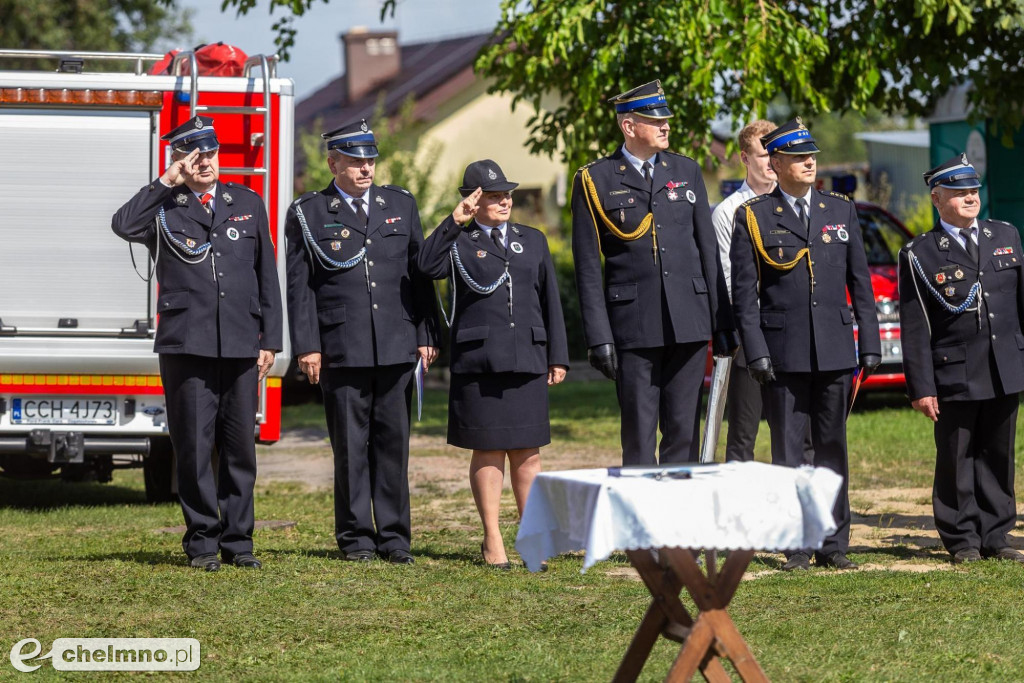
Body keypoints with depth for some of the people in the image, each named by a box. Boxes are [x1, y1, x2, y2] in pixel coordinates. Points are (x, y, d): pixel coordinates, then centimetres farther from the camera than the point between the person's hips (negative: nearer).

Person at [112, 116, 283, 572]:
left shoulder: (248, 204, 13)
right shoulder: (164, 208, 5)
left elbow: (267, 277, 13)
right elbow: (123, 226, -18)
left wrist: (270, 341, 7)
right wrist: (165, 184, -11)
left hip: (240, 346, 2)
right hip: (186, 345, -2)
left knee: (240, 447, 4)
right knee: (193, 447, -1)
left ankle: (237, 541, 12)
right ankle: (202, 543, 6)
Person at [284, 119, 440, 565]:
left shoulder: (401, 205, 13)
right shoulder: (308, 214, 4)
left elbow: (419, 273, 14)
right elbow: (299, 286, 2)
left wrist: (427, 335, 7)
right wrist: (307, 347, -6)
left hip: (397, 346, 3)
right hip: (341, 350, -2)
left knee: (393, 443, 4)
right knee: (350, 445, 1)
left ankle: (394, 537, 9)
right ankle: (356, 538, 8)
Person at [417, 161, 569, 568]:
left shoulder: (533, 241, 16)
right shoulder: (459, 243, 5)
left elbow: (550, 301, 15)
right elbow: (427, 266, -17)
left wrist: (557, 357, 10)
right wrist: (456, 221, -17)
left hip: (527, 360, 3)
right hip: (478, 361, -3)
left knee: (527, 453, 4)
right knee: (487, 451, 1)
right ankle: (492, 542, 8)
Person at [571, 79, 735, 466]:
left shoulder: (686, 171, 12)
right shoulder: (595, 181, 0)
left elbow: (708, 249, 13)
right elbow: (587, 267, -2)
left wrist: (722, 320, 8)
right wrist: (599, 337, -8)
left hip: (689, 321, 3)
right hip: (634, 325, -3)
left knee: (684, 432, 5)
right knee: (639, 436, -2)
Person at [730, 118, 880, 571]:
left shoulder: (841, 210, 10)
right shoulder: (753, 218, 1)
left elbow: (860, 282, 11)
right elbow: (744, 293, -1)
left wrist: (870, 344, 6)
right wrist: (756, 352, -8)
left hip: (835, 351, 3)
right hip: (783, 354, -3)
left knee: (833, 447, 6)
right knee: (788, 450, 0)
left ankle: (834, 544, 11)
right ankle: (796, 546, 4)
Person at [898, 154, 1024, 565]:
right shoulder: (919, 255, -1)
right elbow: (915, 329, -4)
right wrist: (921, 388, -8)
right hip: (955, 377, -4)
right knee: (957, 461, -1)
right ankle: (962, 540, 7)